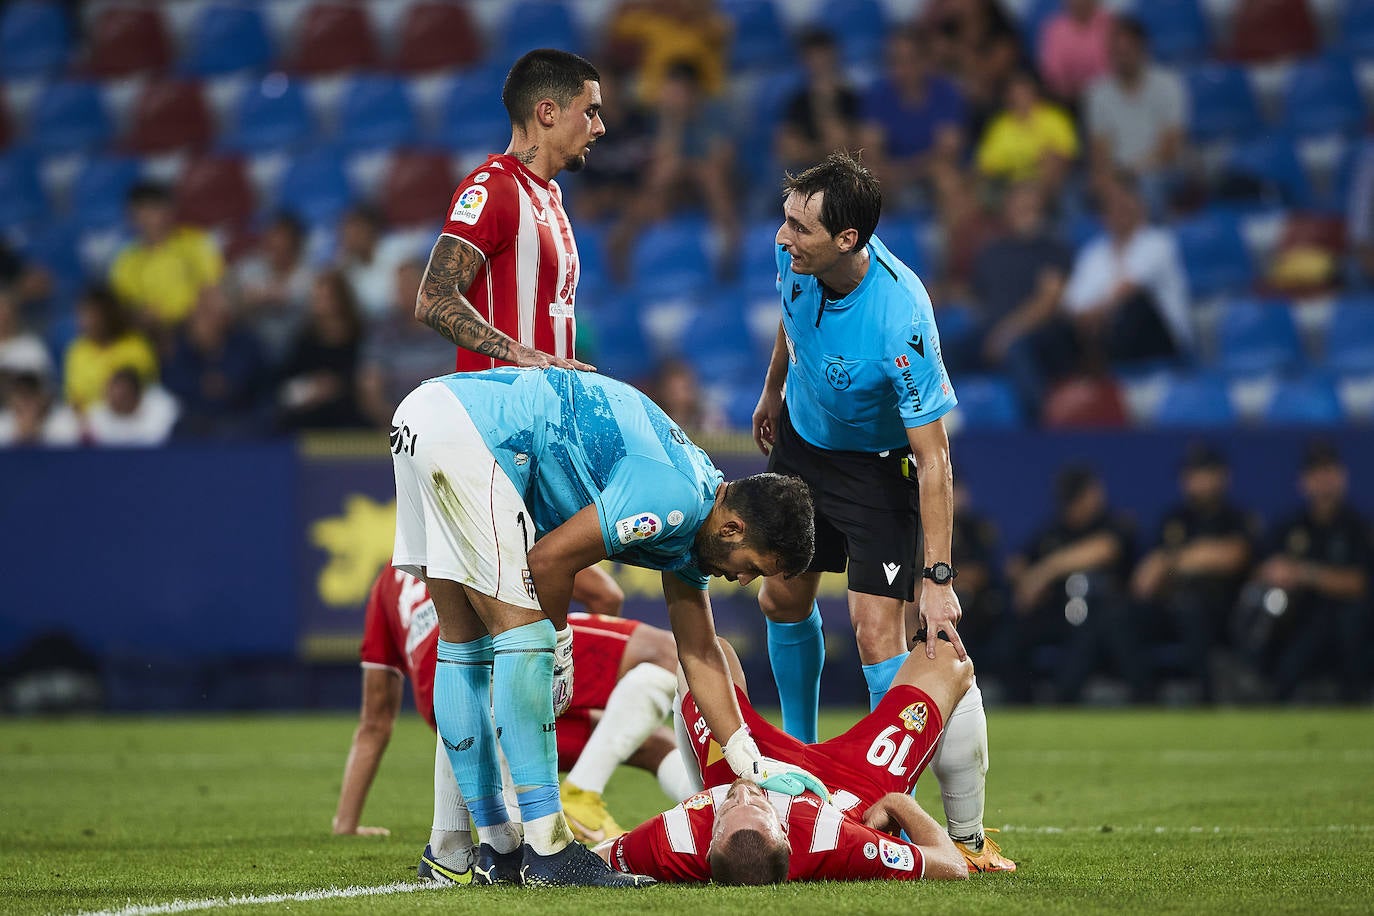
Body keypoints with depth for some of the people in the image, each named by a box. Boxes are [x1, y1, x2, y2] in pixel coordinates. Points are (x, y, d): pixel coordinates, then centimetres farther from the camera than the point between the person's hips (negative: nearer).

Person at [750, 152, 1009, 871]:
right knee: (783, 600, 16)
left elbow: (933, 459, -32)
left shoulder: (902, 321, -38)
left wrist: (938, 578, -32)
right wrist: (773, 392, 22)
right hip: (802, 441, 6)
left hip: (879, 467, -6)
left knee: (878, 633, -14)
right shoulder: (797, 255, -21)